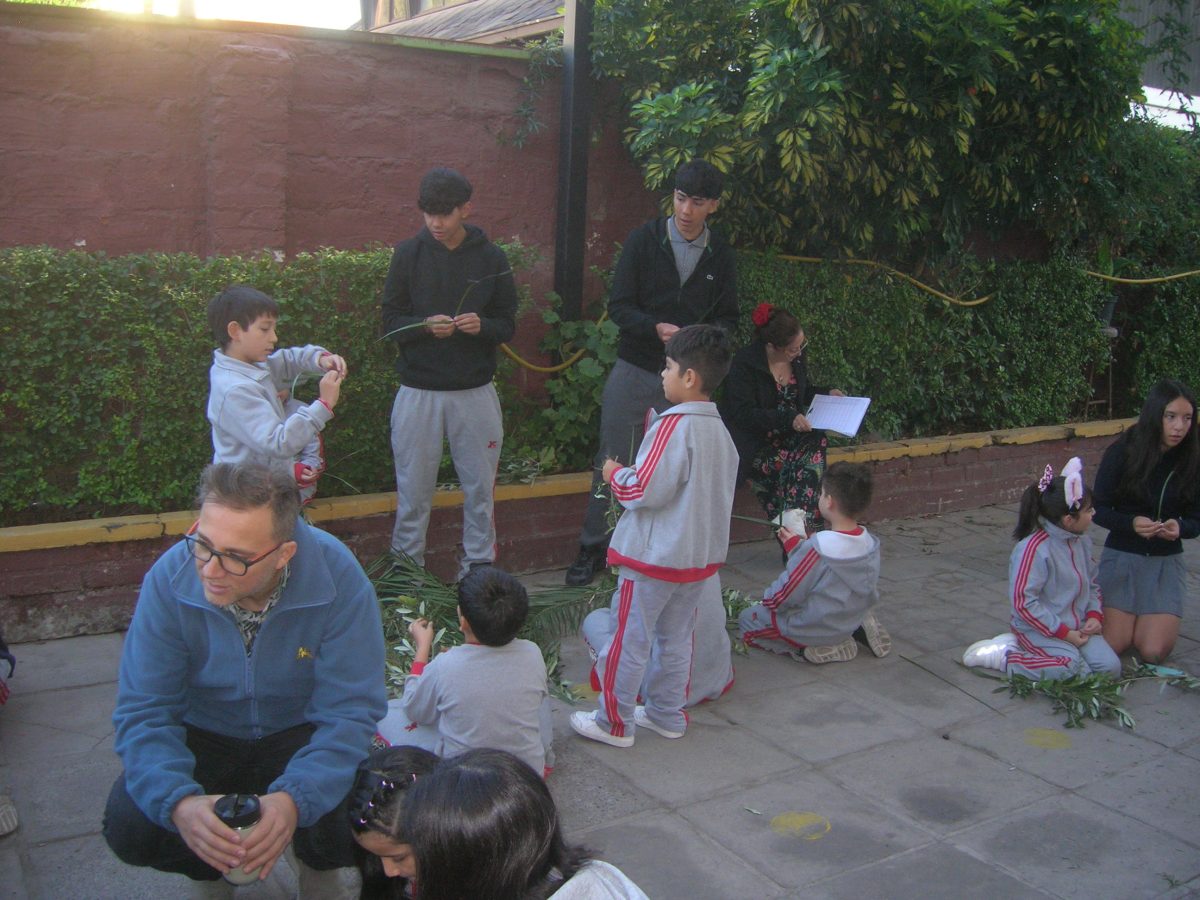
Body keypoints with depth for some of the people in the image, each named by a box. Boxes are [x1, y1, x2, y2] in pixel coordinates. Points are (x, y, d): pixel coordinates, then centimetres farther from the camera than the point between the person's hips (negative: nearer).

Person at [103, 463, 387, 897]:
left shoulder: (337, 576, -28)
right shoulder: (170, 577, -23)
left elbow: (349, 712, -27)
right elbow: (144, 712, -21)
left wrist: (294, 799, -45)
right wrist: (179, 801, -41)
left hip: (300, 733, -1)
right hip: (202, 735, 2)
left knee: (351, 820, -28)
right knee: (129, 827, -23)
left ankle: (317, 865, 12)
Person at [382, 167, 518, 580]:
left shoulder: (491, 257, 1)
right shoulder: (409, 253, 0)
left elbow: (507, 324, 5)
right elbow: (390, 321, 1)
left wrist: (481, 326, -17)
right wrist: (425, 326, -19)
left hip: (475, 391, 1)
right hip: (418, 390, 0)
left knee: (480, 488, 8)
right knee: (413, 491, 6)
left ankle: (478, 572, 23)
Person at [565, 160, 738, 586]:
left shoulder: (721, 255, 3)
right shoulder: (644, 239, -4)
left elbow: (727, 317, 10)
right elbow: (619, 306, -6)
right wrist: (657, 328, -24)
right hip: (635, 370, -2)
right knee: (613, 462, 4)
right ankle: (593, 549, 16)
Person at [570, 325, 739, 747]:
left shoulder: (675, 425, -22)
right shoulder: (720, 429, 6)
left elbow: (646, 489, -24)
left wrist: (615, 474, -5)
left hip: (654, 556, -8)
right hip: (700, 555, 8)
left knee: (631, 640, 5)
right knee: (676, 639, 19)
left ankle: (614, 723, 15)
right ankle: (667, 714, 30)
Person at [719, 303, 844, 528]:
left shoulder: (797, 356, 7)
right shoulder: (745, 362, -14)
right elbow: (744, 414, -18)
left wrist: (827, 394, 7)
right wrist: (788, 418, -25)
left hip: (790, 433, 6)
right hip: (754, 440, -6)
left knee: (816, 443, -25)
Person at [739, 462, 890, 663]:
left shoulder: (816, 549, -30)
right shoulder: (870, 543, -9)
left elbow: (783, 597, -20)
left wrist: (767, 600, 4)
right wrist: (799, 547, 5)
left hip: (816, 628, -7)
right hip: (854, 618, 7)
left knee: (747, 618, 9)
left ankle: (818, 647, -5)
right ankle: (856, 630, 11)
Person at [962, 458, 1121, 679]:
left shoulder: (1082, 541, 7)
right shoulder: (1033, 549, -21)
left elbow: (1092, 583, 19)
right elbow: (1023, 601, -21)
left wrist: (1095, 615, 0)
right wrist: (1063, 633, -18)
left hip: (1078, 627, 8)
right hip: (1042, 630, -8)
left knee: (1110, 667, -9)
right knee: (1073, 667, -29)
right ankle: (1003, 657, -9)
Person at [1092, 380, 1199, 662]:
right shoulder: (1121, 453, -12)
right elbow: (1099, 509, -7)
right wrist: (1132, 523, -27)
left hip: (1166, 561, 2)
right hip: (1122, 555, -1)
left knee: (1153, 652, -10)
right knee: (1113, 645, -9)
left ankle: (1152, 618, 25)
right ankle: (1127, 616, 26)